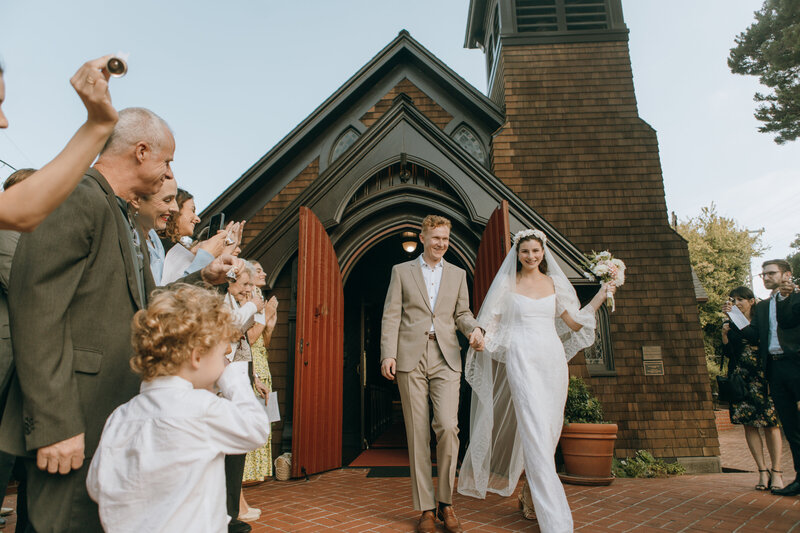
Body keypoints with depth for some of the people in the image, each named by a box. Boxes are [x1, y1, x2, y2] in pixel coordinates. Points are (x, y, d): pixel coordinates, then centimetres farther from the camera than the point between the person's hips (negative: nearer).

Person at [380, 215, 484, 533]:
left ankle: (445, 502, 8)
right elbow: (391, 316, 3)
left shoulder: (458, 274, 15)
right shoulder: (401, 271, 9)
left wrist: (473, 329, -8)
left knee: (448, 427, -12)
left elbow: (462, 313, 15)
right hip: (410, 358, -1)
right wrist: (388, 354, -7)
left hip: (446, 359, 1)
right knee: (417, 433, 2)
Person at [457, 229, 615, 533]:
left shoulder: (554, 283, 12)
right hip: (522, 361, -4)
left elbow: (575, 322, 12)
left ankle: (534, 495, 31)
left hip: (553, 361, 4)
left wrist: (602, 295, 6)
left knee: (549, 430, 9)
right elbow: (490, 324, 7)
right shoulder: (508, 284, 4)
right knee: (535, 431, -13)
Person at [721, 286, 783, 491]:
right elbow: (728, 353, 5)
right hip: (741, 378, 2)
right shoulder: (730, 324, 11)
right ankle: (763, 471, 6)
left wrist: (758, 345, -11)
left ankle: (776, 472, 1)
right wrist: (725, 335, -9)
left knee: (770, 422, -5)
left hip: (762, 376, -2)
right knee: (749, 424, 0)